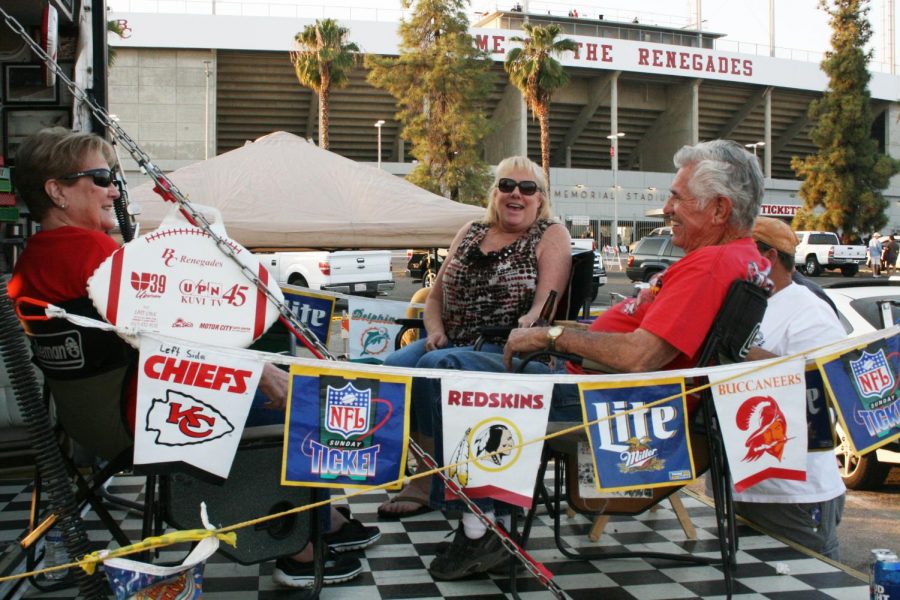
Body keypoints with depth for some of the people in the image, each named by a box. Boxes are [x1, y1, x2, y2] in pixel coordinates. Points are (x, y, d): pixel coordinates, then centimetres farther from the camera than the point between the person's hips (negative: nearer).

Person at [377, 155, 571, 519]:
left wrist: (528, 324, -32)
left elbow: (546, 302, -10)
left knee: (434, 366, -32)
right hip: (453, 342, 5)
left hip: (506, 351, -5)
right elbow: (435, 296, 20)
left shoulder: (551, 236, 4)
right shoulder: (471, 233, 19)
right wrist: (435, 330, 0)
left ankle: (428, 481, -21)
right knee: (395, 364, -25)